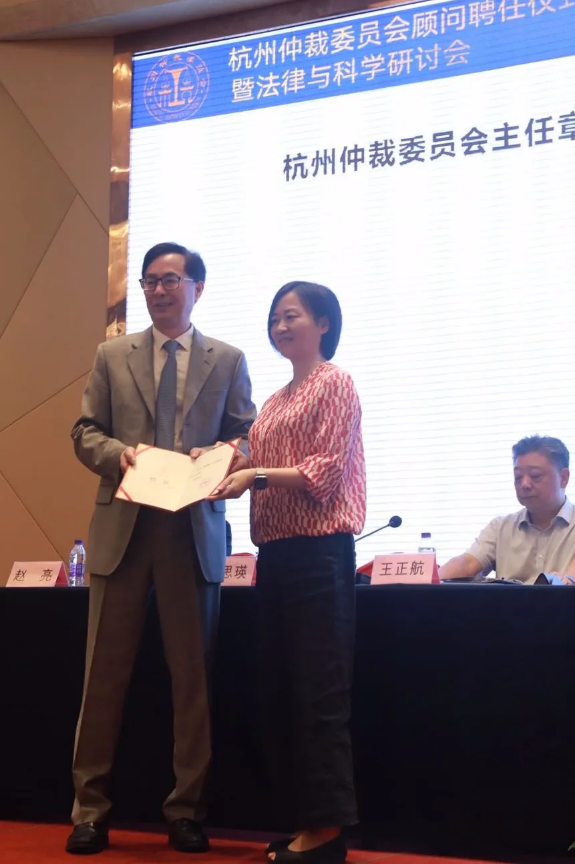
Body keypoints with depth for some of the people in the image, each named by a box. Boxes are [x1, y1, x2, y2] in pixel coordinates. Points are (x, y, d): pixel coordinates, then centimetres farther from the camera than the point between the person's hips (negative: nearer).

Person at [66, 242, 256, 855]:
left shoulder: (227, 360, 10)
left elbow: (247, 436, 9)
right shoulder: (112, 356, 12)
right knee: (105, 671, 3)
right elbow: (85, 431, 8)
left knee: (192, 675, 4)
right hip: (122, 528, 1)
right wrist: (117, 452, -13)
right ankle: (89, 809, 11)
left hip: (196, 529, 0)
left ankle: (187, 810, 14)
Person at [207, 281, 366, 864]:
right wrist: (230, 466, 4)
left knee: (318, 690, -6)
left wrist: (258, 477, -20)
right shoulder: (277, 400, 20)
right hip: (275, 550, 8)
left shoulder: (334, 383, -2)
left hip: (317, 549, -8)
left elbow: (327, 472, -11)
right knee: (280, 689, 8)